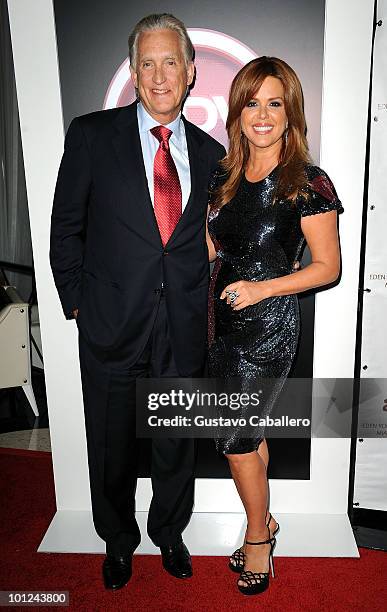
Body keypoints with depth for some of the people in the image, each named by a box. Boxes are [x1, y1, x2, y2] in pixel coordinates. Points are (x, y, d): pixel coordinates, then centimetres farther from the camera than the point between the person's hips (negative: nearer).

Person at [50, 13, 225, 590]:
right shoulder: (92, 134, -2)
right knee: (112, 450, 16)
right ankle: (118, 541, 44)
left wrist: (205, 310, 6)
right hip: (112, 326, -1)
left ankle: (169, 532, 46)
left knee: (176, 448, 18)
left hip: (184, 332, 2)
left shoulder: (211, 154, 7)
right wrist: (78, 304, -3)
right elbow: (65, 229, 1)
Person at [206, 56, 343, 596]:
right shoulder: (225, 176, 7)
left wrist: (263, 288, -19)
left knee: (236, 439, 1)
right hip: (225, 322, 6)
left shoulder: (308, 183, -10)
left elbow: (328, 266, -9)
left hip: (269, 326, -6)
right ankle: (264, 522, 39)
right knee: (248, 432, 17)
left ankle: (259, 536, 27)